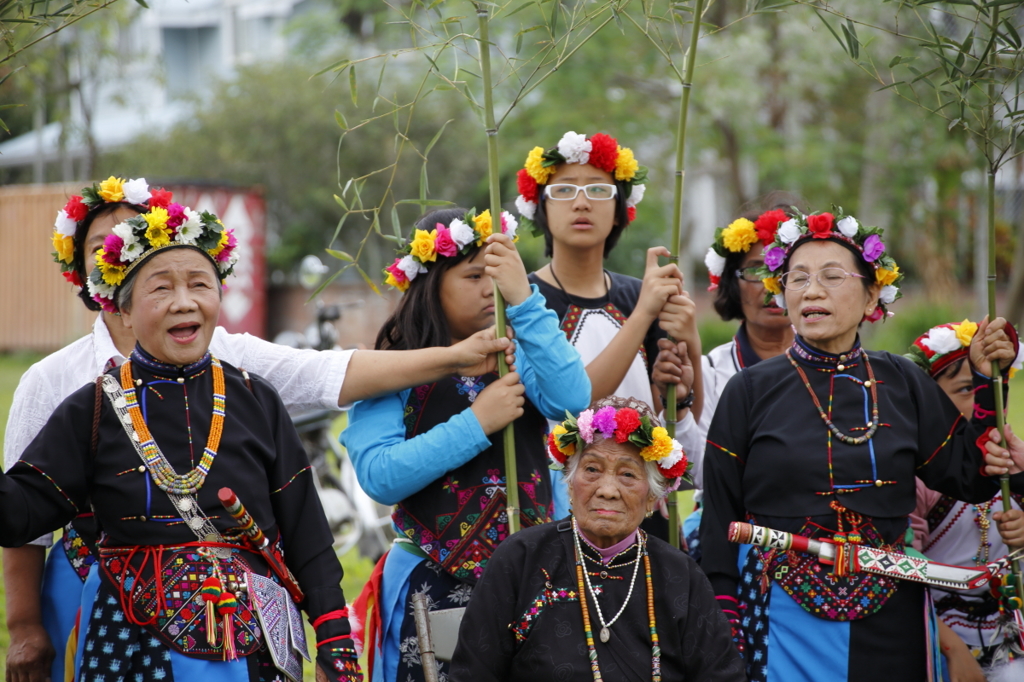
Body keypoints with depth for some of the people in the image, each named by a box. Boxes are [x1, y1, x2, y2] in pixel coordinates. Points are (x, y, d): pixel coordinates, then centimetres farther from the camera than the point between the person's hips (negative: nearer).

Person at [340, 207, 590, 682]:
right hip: (434, 585, -2)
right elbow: (378, 477, -15)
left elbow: (572, 398, -14)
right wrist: (476, 424, -17)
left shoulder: (519, 358, 6)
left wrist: (523, 299, -19)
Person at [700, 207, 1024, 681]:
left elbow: (971, 478, 8)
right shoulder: (750, 391, -2)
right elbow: (719, 521, -1)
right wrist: (724, 640, -5)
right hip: (783, 619, -2)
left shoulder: (901, 385, 5)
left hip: (887, 625, 2)